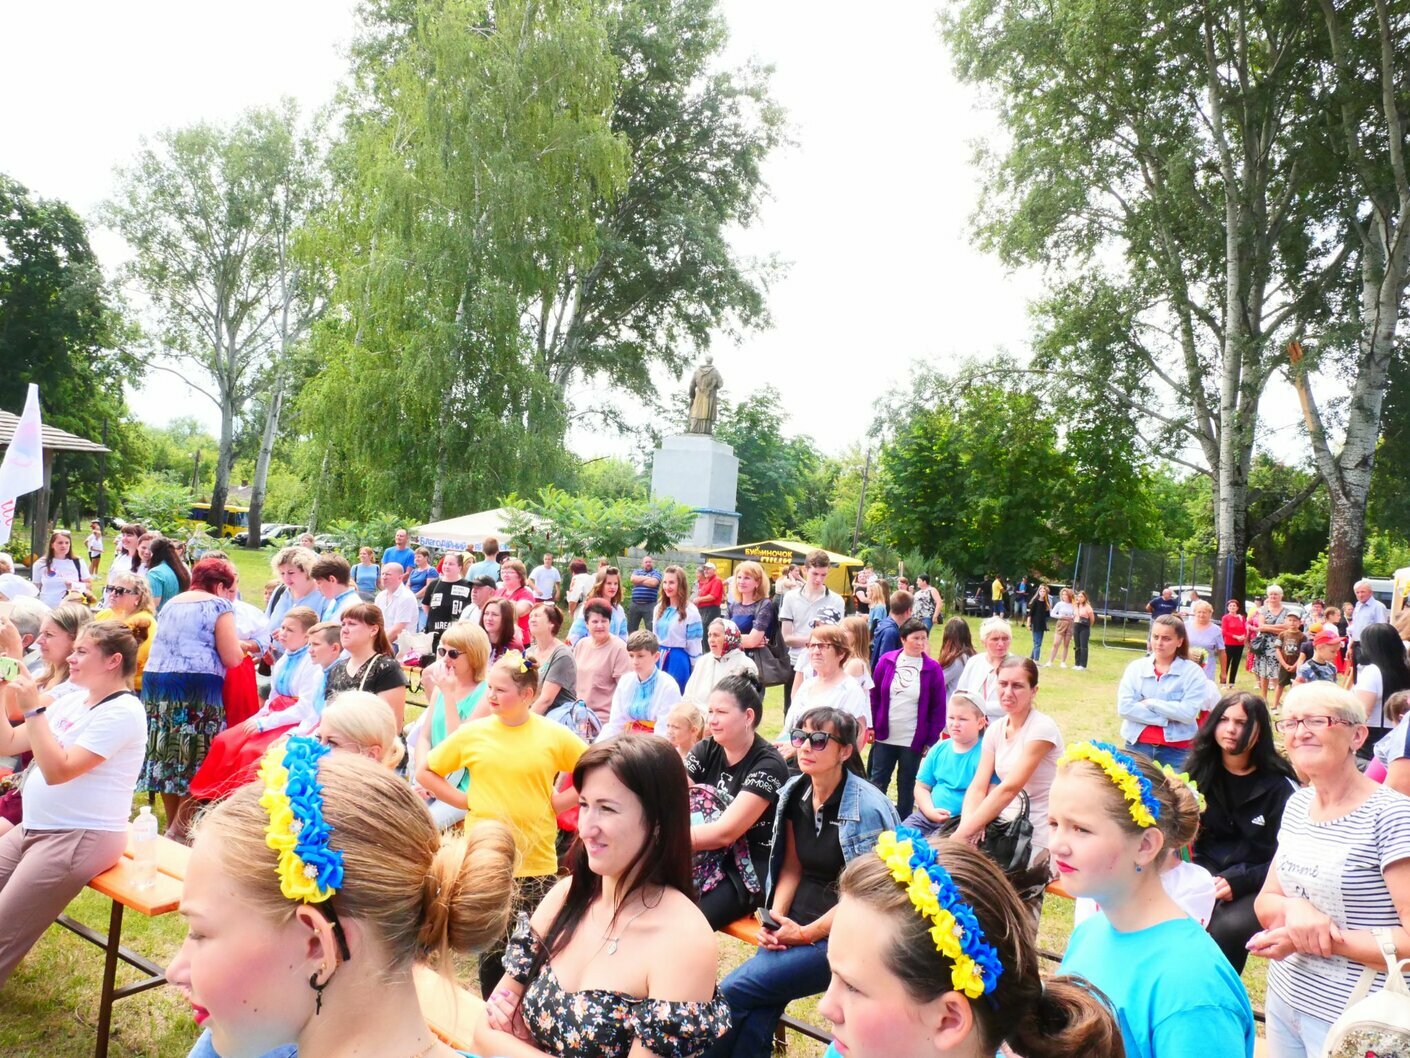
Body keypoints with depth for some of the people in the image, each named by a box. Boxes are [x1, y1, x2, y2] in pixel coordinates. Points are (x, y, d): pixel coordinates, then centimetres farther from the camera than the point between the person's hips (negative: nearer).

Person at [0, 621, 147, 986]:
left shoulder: (122, 711, -19)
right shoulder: (72, 701, 9)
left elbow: (57, 770, -25)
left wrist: (33, 708, -24)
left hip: (81, 839, -9)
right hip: (33, 828, 9)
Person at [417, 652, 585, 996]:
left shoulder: (554, 735, -4)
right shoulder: (473, 733, -2)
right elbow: (425, 772, 8)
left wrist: (558, 802, -5)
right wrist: (466, 800, -1)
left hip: (537, 862, -1)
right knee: (490, 947, 11)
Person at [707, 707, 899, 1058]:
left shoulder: (868, 809, -15)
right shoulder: (794, 794, 3)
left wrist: (807, 934, -13)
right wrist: (776, 918, -4)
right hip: (794, 926, 5)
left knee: (732, 991, -17)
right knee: (755, 1019, -18)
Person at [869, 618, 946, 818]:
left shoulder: (932, 668, -6)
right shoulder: (886, 660, -2)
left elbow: (938, 708, -2)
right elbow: (874, 697, 4)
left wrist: (931, 740, -5)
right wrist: (871, 727, 0)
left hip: (914, 741, -1)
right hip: (884, 738, 1)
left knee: (906, 787, 11)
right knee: (877, 783, 8)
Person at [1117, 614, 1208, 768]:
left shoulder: (1193, 672, -2)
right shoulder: (1136, 667, 3)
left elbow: (1189, 713, -15)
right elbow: (1124, 708, -9)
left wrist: (1150, 703, -11)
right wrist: (1166, 719, -13)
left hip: (1176, 750, -2)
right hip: (1137, 745, 2)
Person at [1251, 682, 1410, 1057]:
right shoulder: (1298, 804, 3)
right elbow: (1264, 902, 7)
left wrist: (1320, 940, -20)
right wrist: (1292, 908, -14)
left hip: (1352, 1021, -6)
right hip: (1283, 997, 6)